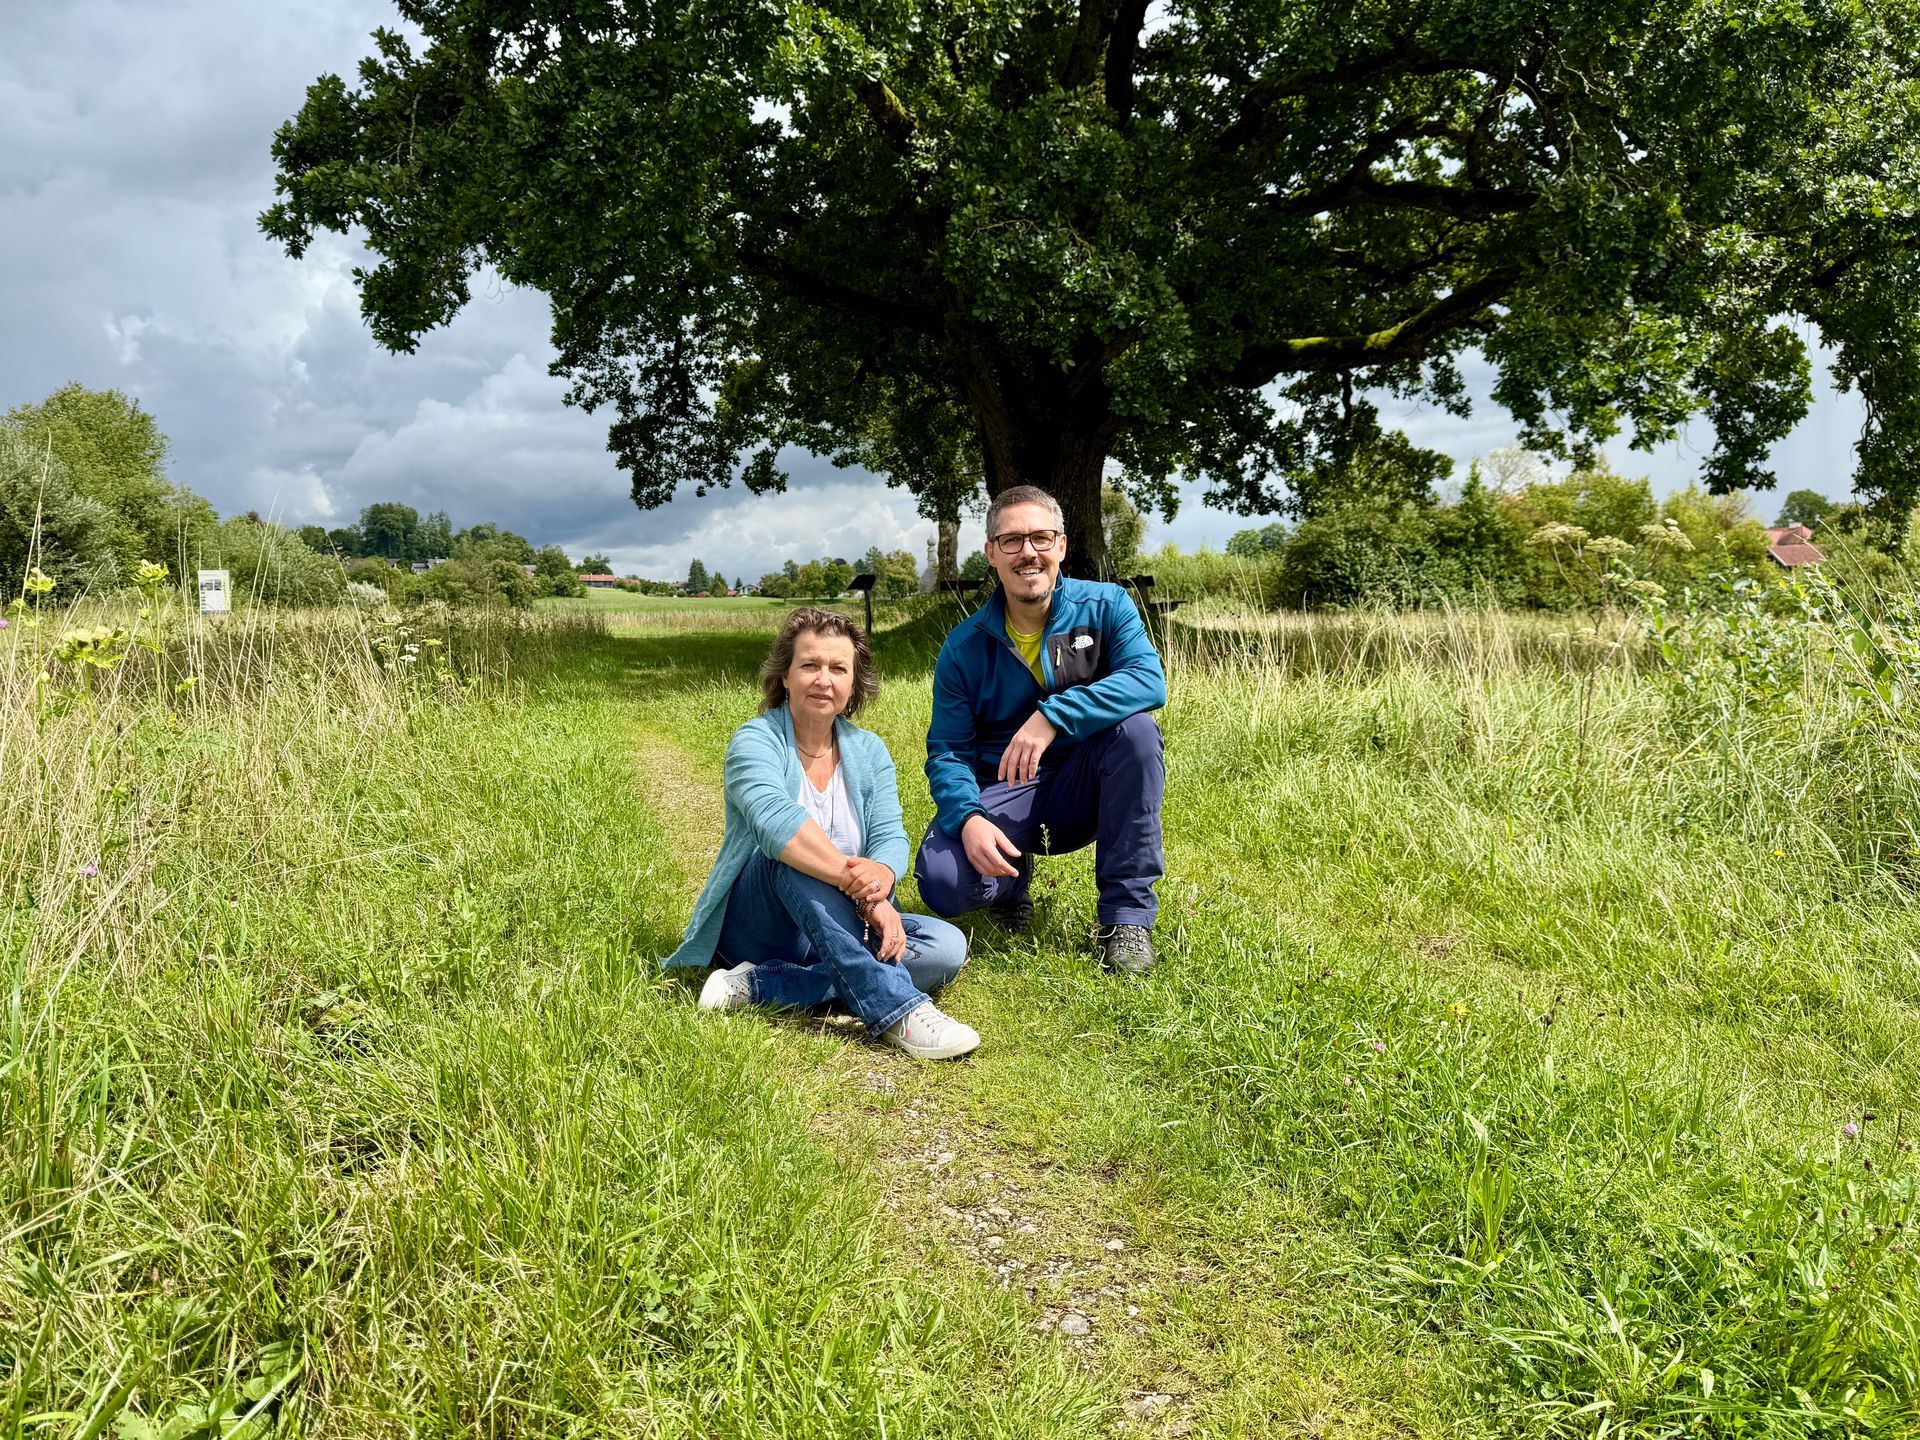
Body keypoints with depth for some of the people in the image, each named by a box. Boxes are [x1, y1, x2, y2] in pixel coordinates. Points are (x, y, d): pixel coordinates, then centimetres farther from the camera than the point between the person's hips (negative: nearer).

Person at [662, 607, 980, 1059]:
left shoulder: (868, 751, 7)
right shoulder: (756, 741, -10)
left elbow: (890, 836, -8)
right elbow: (775, 819, -31)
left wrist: (879, 877, -33)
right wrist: (854, 879, -42)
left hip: (843, 928, 5)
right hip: (754, 925, -5)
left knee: (946, 947, -19)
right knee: (794, 855, -35)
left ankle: (759, 986, -24)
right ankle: (896, 1010, -42)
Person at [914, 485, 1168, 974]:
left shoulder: (1105, 607, -6)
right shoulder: (965, 647, -4)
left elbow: (1149, 679, -24)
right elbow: (947, 751, -7)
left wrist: (1053, 717, -37)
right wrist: (968, 818, -29)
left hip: (1083, 793, 1)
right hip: (1001, 796, 0)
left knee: (1135, 727, -30)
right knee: (943, 883, -29)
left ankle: (1127, 915, -20)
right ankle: (1012, 880, 12)